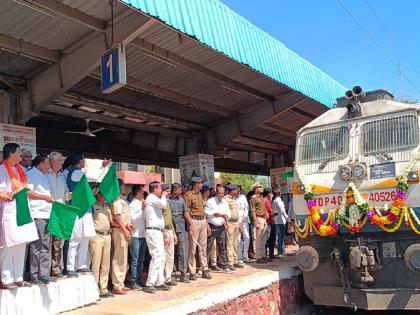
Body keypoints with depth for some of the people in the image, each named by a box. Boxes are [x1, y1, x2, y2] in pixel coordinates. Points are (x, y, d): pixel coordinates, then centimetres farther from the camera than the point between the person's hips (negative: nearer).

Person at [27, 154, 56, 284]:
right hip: (36, 215, -9)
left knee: (45, 247, 11)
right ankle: (35, 275, -1)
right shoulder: (31, 174, -6)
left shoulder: (44, 176, 22)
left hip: (47, 215, 9)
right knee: (36, 247, -6)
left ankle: (44, 274, 17)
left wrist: (50, 199, 17)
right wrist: (44, 197, -19)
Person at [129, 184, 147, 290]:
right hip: (135, 235, -7)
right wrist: (142, 209, -20)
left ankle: (140, 280, 21)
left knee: (141, 260, 12)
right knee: (135, 260, -4)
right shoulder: (133, 204, -8)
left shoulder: (142, 203, 13)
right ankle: (133, 282, 2)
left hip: (143, 235, 7)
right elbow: (133, 218, -17)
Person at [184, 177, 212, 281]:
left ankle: (205, 270, 19)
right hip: (194, 221, -8)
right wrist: (191, 226, -20)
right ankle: (192, 272, 4)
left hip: (203, 221, 8)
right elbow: (186, 212, -12)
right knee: (193, 248, -3)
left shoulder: (200, 195, 18)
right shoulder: (189, 195, -7)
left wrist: (207, 225, 18)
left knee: (203, 247, 11)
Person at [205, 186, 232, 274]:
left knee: (222, 248, 9)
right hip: (212, 227, -5)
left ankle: (224, 266, 15)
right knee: (208, 247, -2)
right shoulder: (210, 201, -4)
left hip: (221, 227, 5)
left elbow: (229, 213, 17)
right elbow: (206, 212, -9)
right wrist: (214, 214, -18)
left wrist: (226, 216, -4)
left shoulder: (225, 202, 13)